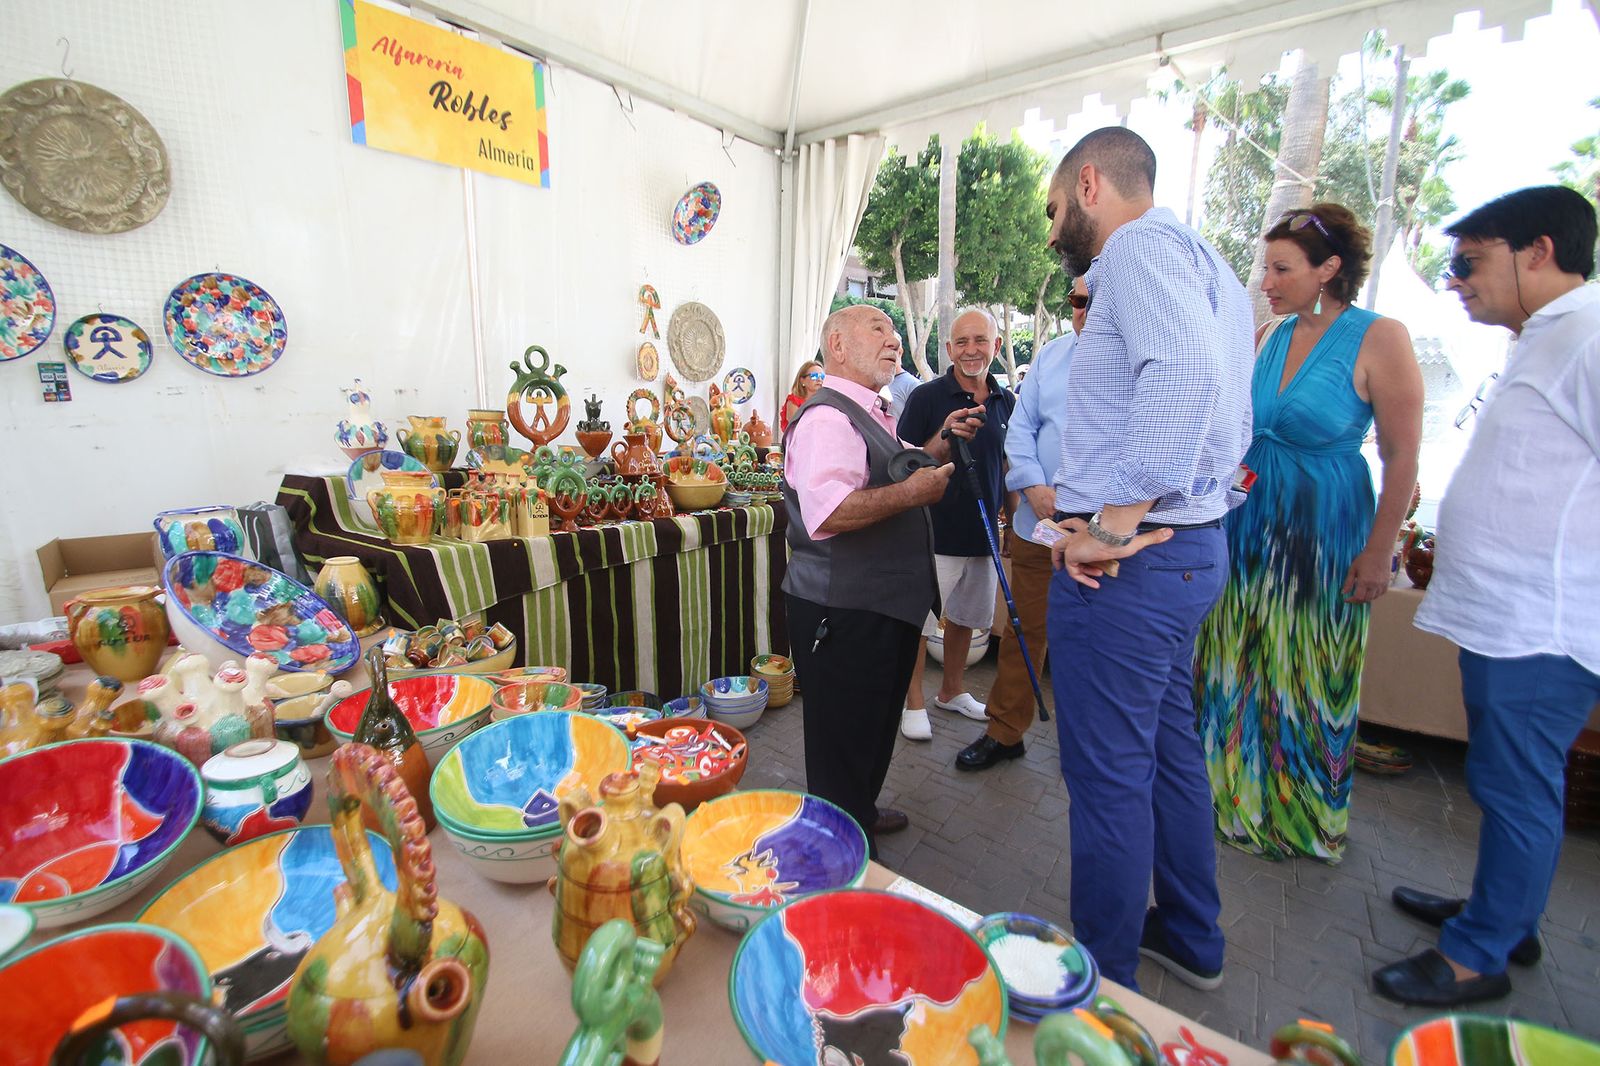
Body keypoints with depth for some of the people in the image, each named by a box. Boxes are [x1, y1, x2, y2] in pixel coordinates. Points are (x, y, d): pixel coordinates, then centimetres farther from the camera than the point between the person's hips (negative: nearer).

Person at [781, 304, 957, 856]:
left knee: (876, 724, 26)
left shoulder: (874, 416, 16)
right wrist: (912, 492, -26)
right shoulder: (827, 418, -19)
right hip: (843, 611, -11)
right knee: (845, 735, 5)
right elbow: (829, 512, -35)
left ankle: (862, 810, 48)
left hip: (884, 603, 11)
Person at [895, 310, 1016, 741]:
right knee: (919, 621, 2)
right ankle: (914, 703, 20)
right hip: (936, 532, -5)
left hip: (984, 533, 6)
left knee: (966, 616, 18)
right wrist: (944, 439, -27)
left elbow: (1009, 468, 17)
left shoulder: (1006, 403, 8)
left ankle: (952, 691, 37)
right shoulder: (926, 396, -9)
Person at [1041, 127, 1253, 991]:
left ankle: (1102, 978, 21)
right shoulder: (1198, 263, 21)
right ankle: (1188, 938, 39)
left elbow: (1186, 373, -30)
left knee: (1108, 773, 2)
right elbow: (1231, 425, 20)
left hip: (1127, 561, -11)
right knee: (1168, 746, 21)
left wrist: (1115, 523, -25)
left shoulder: (1142, 245, -10)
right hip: (1190, 544, 11)